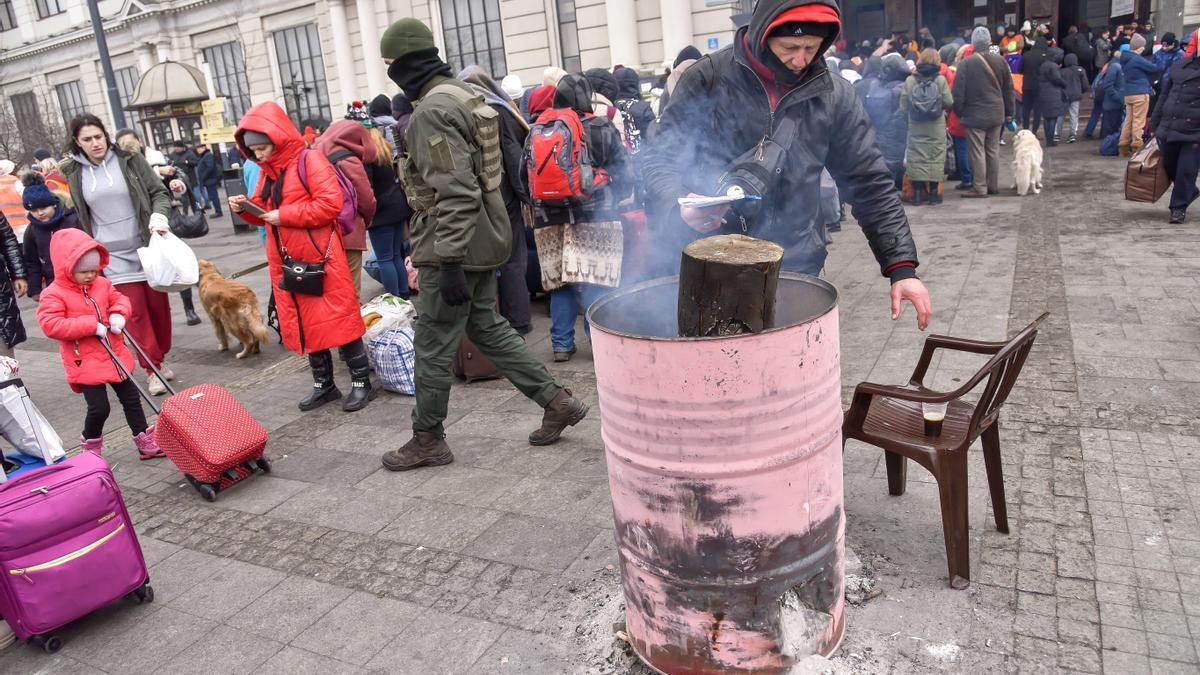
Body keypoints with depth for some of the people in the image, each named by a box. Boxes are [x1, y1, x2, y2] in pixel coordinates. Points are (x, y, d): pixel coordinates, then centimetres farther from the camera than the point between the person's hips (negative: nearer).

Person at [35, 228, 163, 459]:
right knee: (99, 408, -6)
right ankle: (90, 445, 21)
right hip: (85, 364, -6)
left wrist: (119, 314, -10)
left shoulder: (102, 284, 3)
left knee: (131, 398, 10)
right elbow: (51, 325, -22)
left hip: (115, 356, 6)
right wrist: (91, 326, -26)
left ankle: (145, 443, 20)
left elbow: (120, 299, 14)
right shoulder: (54, 294, -14)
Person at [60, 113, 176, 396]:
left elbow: (159, 192, 1)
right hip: (112, 256, 0)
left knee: (158, 306, 8)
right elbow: (73, 215, 12)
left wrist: (158, 218, -17)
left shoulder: (129, 160, -1)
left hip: (147, 247, 0)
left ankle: (160, 358, 25)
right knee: (135, 313, -4)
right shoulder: (72, 172, 2)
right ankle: (151, 368, 5)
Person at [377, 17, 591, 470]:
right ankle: (557, 401, 20)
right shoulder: (465, 96, 13)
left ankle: (427, 441, 18)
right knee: (486, 327, 18)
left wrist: (449, 263, -24)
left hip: (455, 248, -10)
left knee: (433, 346, 3)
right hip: (484, 240, 10)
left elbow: (456, 194, -25)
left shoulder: (431, 111, -17)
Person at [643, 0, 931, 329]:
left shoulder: (835, 95, 1)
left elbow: (870, 185, 5)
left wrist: (901, 266, -2)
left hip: (796, 269, 2)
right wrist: (678, 207, -24)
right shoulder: (708, 78, -5)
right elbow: (661, 159, -2)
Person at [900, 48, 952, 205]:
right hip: (936, 127, -1)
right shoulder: (940, 80, -6)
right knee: (935, 157, 6)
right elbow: (949, 103, -6)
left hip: (915, 127, 1)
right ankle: (933, 193, 7)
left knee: (916, 157, 6)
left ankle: (917, 192, 4)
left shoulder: (910, 80, -4)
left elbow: (903, 105, -3)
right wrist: (940, 106, 15)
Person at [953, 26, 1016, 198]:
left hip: (975, 115, -5)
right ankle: (994, 186, 21)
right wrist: (1009, 112, 17)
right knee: (993, 150, 13)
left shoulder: (966, 63, -12)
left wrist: (959, 112, 1)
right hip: (996, 114, 5)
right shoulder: (1000, 61, 4)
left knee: (978, 152, -1)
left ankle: (980, 188, -1)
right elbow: (1008, 89, 10)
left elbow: (958, 92, -12)